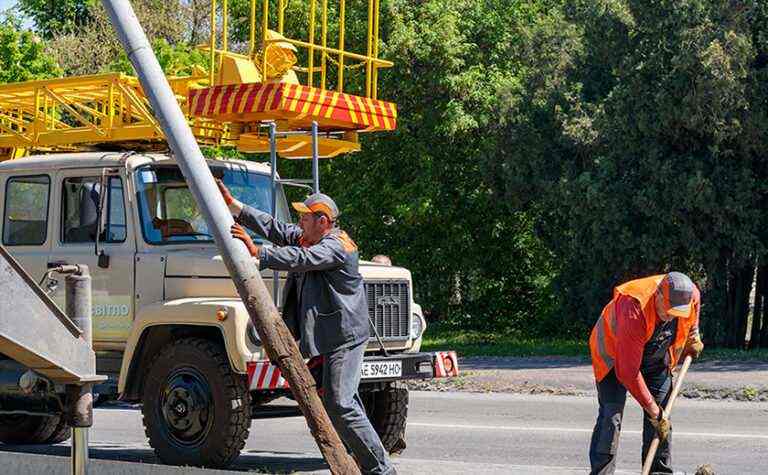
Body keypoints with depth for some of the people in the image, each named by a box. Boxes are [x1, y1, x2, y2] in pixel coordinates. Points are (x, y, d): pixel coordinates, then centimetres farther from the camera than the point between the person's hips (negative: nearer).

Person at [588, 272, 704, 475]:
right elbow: (628, 371, -37)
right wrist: (653, 410, -32)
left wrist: (692, 340, 17)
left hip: (656, 356, 5)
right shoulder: (634, 310, -42)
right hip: (615, 355, -5)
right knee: (611, 415, -16)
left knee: (662, 420, 0)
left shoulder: (691, 296, -24)